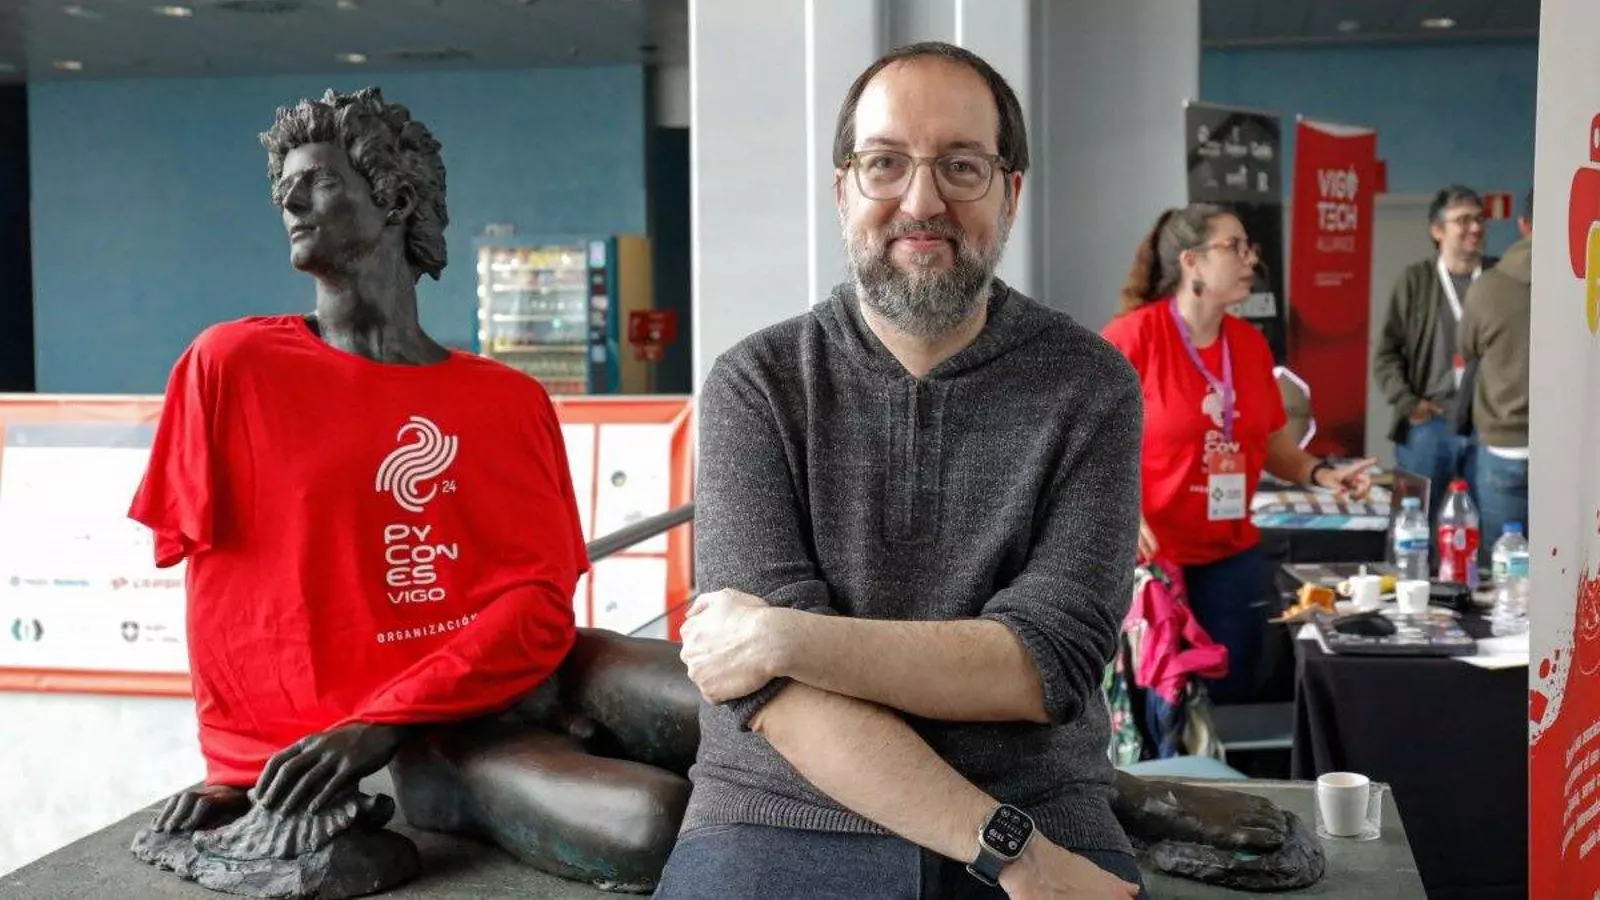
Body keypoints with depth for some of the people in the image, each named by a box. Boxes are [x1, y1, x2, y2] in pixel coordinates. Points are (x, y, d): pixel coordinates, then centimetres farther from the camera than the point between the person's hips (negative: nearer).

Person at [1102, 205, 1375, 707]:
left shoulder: (1251, 344, 7)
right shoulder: (1132, 336, -12)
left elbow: (1273, 446, 16)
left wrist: (1322, 475, -3)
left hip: (1232, 561, 6)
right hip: (1145, 561, -5)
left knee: (1230, 697, 9)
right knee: (1151, 704, 2)